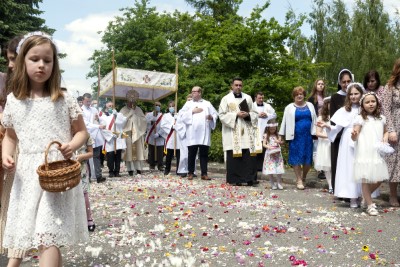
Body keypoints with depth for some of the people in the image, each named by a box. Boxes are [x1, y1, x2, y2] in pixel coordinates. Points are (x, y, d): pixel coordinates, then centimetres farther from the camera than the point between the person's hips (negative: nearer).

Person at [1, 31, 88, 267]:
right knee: (41, 236, 12)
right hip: (27, 175, 4)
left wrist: (72, 146, -16)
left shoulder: (64, 100, -2)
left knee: (46, 237, -12)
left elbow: (82, 132, 5)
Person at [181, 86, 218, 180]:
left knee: (204, 154, 1)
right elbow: (183, 115, 2)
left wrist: (211, 117, -12)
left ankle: (204, 173, 4)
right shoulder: (188, 103, 14)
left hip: (204, 134, 0)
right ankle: (190, 173, 10)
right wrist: (192, 111, -5)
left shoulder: (207, 104, 14)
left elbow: (215, 114, 8)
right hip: (192, 134, 0)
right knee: (191, 154, 2)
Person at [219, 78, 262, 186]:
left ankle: (250, 178, 1)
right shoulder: (226, 99, 5)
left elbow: (254, 113, 14)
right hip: (232, 132, -2)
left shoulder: (248, 98, 14)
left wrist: (248, 115, -8)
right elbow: (222, 115, -2)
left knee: (250, 154, -4)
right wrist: (236, 115, -12)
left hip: (247, 131, 3)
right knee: (234, 155, -3)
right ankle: (235, 179, 4)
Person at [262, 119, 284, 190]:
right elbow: (264, 144, -5)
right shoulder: (266, 135, 0)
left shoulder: (277, 135, 7)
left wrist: (279, 142, -18)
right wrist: (269, 147, -23)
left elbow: (281, 142, 4)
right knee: (270, 170, -1)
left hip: (277, 153, 2)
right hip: (270, 154, -2)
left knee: (279, 169, -1)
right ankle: (272, 184, 11)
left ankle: (279, 183, 11)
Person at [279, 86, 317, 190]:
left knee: (308, 158, 3)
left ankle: (303, 177, 25)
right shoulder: (289, 108, 4)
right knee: (297, 158, -1)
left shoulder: (310, 106, 11)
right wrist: (281, 136, 1)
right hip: (296, 136, -2)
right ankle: (299, 180, 8)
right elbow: (285, 122, 4)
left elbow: (314, 120, 12)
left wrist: (315, 133, 6)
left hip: (308, 136, 2)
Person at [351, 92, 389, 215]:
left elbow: (385, 132, 25)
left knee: (379, 179, 8)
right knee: (366, 179, -3)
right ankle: (370, 205, 9)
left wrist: (385, 139, 4)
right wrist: (354, 135, -32)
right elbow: (355, 138, -8)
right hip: (364, 153, -5)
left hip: (377, 153, 5)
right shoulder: (360, 118, -4)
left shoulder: (381, 118, 11)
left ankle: (366, 197, 32)